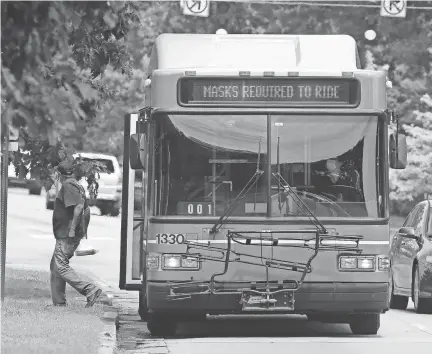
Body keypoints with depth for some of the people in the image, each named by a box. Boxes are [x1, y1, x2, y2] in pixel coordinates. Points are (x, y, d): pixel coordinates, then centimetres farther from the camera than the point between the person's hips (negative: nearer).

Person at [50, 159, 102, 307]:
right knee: (55, 267, 14)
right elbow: (86, 209, 22)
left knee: (61, 266, -13)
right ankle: (59, 302, 13)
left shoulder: (68, 186, -12)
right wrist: (83, 230, 24)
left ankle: (90, 290, -21)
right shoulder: (78, 186, 17)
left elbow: (78, 207, -24)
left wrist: (72, 229, -24)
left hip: (66, 235, -10)